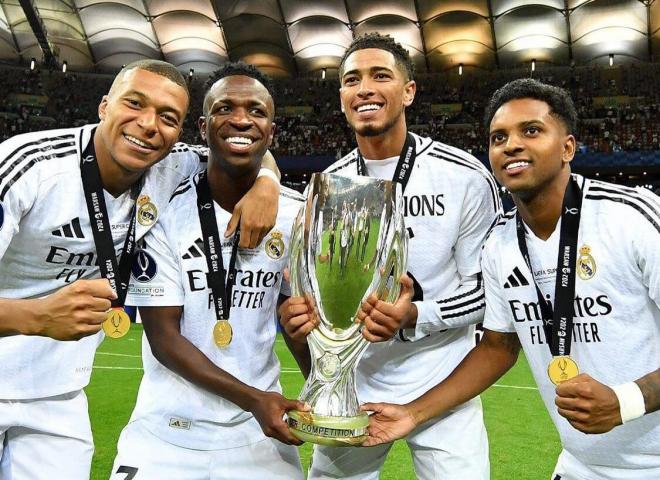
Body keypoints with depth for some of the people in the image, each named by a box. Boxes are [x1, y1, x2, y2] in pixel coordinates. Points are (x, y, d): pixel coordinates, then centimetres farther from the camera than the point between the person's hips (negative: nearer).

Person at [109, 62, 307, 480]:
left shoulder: (297, 214, -3)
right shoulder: (163, 211, -11)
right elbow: (163, 337, -12)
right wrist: (252, 398, -21)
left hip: (259, 429, 2)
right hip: (167, 431, -2)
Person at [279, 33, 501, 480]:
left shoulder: (465, 177, -11)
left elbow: (485, 289, -9)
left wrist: (415, 317, -26)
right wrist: (303, 308, -15)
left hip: (441, 387, -3)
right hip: (352, 384, 4)